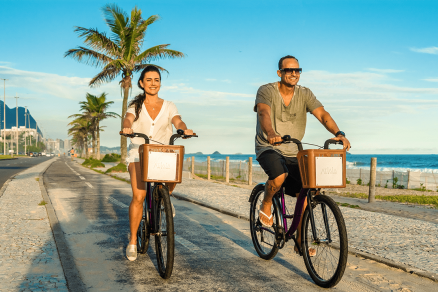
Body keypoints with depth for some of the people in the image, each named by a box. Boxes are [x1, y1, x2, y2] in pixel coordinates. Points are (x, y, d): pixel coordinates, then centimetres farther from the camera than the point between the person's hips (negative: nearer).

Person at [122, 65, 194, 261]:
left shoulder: (168, 106, 9)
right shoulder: (136, 106, 7)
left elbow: (177, 121, -9)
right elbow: (128, 119, -13)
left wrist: (184, 129, -33)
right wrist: (127, 127, -38)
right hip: (139, 155, -1)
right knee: (138, 197, -18)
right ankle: (132, 241, -2)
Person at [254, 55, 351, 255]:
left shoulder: (305, 94, 1)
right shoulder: (266, 91, -9)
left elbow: (322, 113, -15)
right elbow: (264, 113, -28)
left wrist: (338, 133, -33)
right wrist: (271, 133, -50)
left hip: (294, 152, 5)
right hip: (269, 148, -4)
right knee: (279, 176, -35)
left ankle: (300, 240, 16)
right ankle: (266, 205, -2)